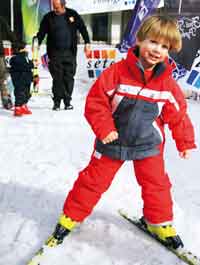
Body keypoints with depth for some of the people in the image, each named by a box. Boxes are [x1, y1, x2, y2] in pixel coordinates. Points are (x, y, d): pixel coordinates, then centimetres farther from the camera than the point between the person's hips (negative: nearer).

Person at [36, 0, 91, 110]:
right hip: (55, 53, 0)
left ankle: (67, 102, 12)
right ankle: (57, 102, 7)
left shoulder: (73, 14, 5)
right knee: (57, 78, -3)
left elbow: (82, 29, 9)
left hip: (70, 52, 1)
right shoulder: (48, 17, 4)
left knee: (69, 78, 2)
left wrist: (87, 43, 2)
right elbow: (41, 33, 4)